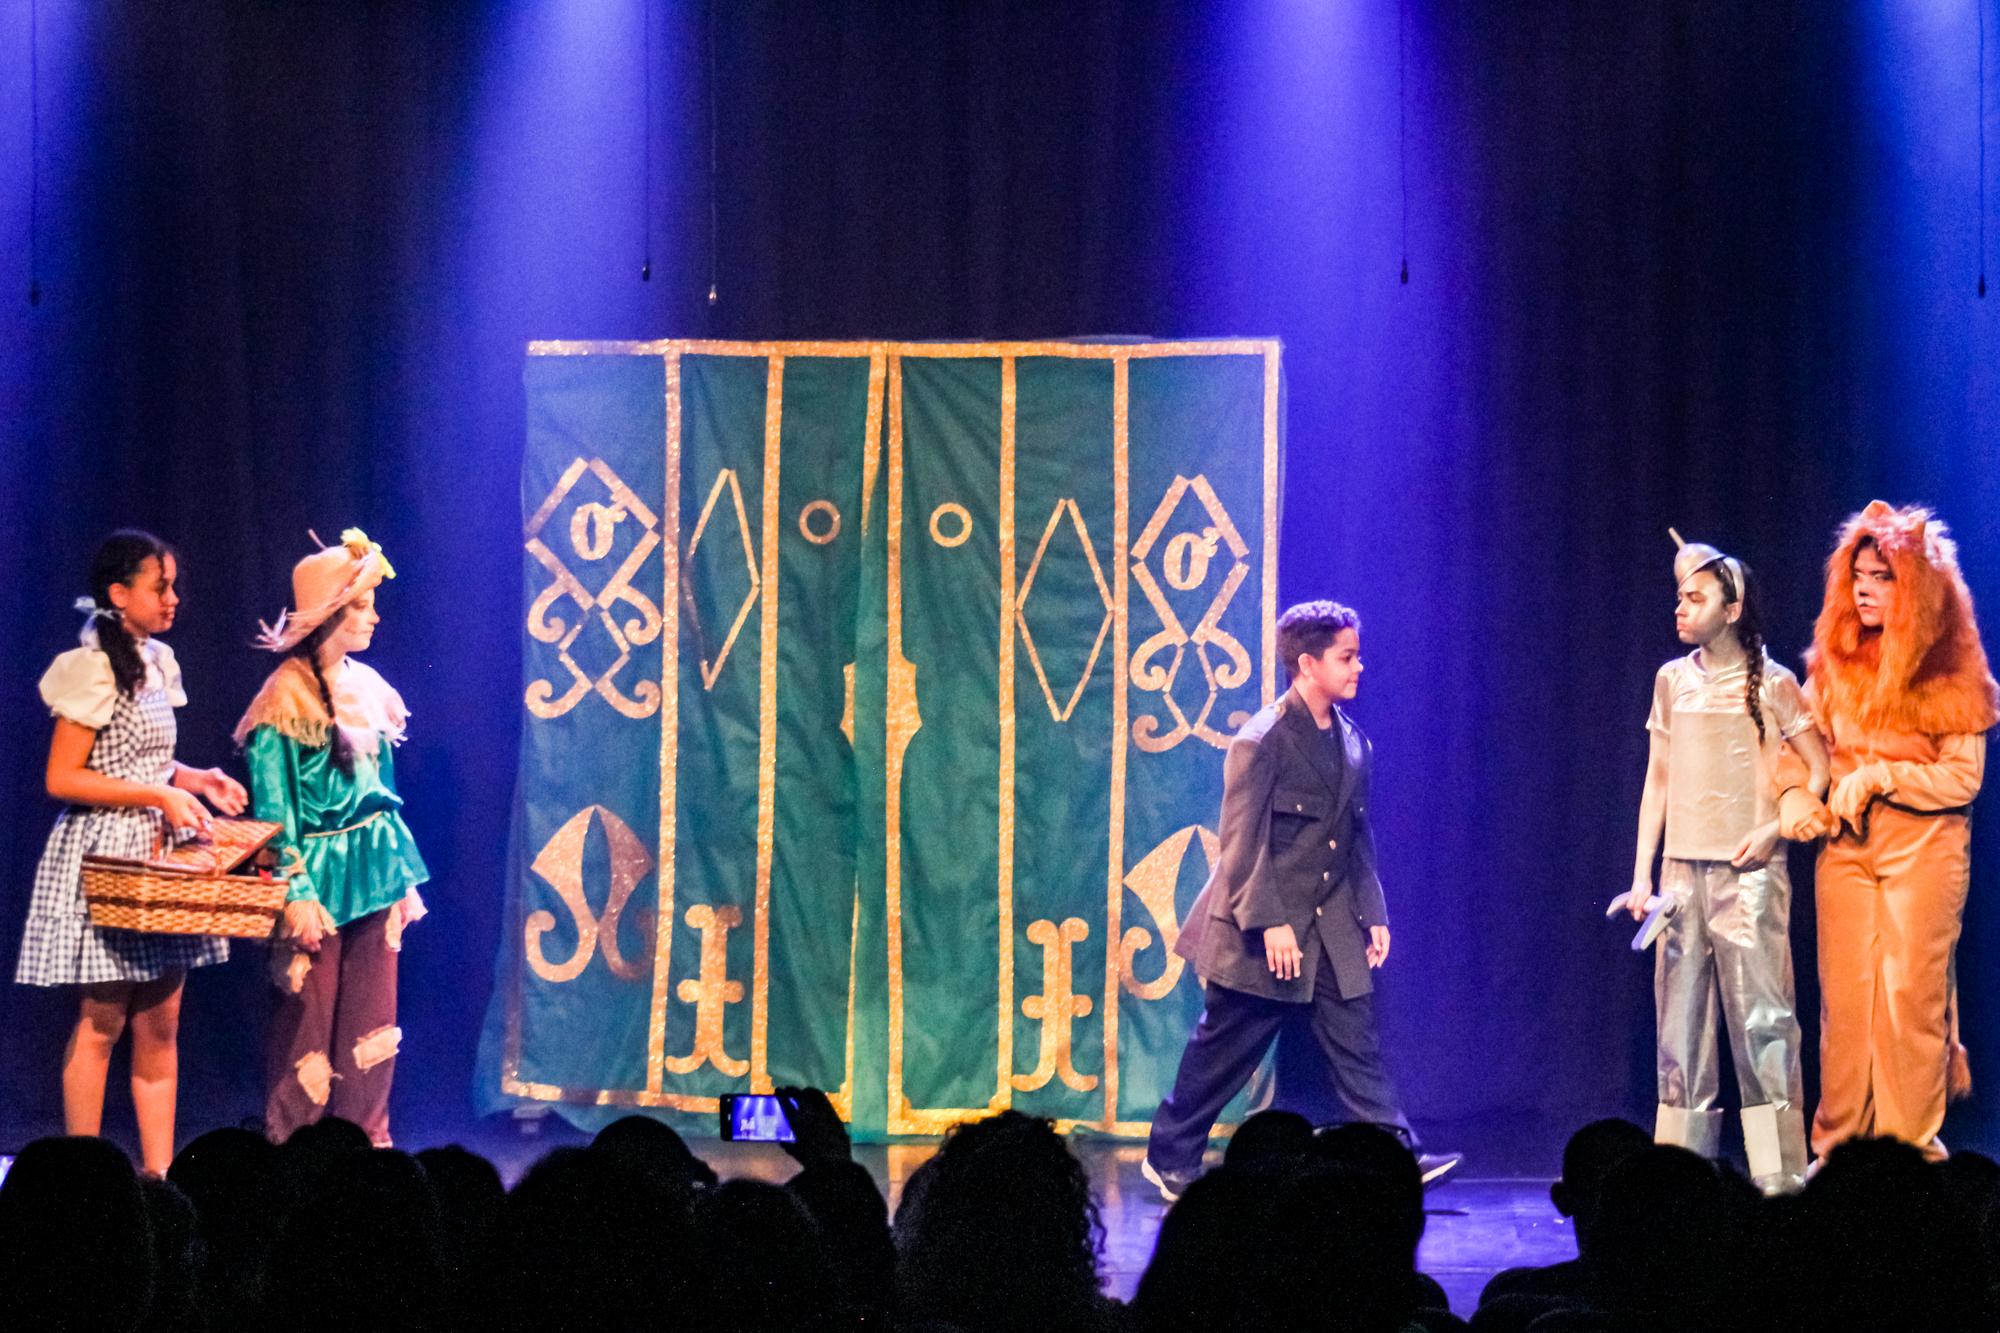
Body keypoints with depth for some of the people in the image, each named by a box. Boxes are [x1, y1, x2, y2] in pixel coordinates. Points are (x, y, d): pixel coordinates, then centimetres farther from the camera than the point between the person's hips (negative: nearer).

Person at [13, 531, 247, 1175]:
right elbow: (61, 779, -16)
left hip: (159, 853, 8)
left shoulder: (158, 661, 12)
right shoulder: (92, 670, -13)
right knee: (102, 1020, -3)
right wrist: (158, 795, -17)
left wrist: (198, 780, 6)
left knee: (160, 1023, 6)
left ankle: (158, 1175, 9)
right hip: (104, 855, -8)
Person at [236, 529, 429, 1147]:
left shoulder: (365, 686, 10)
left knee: (371, 1020, 9)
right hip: (322, 876, -6)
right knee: (308, 1019, 0)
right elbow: (274, 805, -12)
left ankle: (368, 1143, 17)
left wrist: (402, 873, 15)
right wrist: (295, 891, -17)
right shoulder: (287, 699, -11)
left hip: (376, 872, 7)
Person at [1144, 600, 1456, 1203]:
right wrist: (1269, 923, -20)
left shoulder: (1353, 743, 9)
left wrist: (1373, 915, 9)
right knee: (1222, 1053, 4)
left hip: (1332, 928, 6)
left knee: (1357, 1048, -1)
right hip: (1262, 933, -6)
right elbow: (1243, 841, -16)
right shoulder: (1262, 741, -14)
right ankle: (1170, 1159, 18)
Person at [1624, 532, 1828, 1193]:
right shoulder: (1673, 680, 12)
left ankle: (1779, 1174, -3)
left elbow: (1821, 772, 1)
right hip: (1681, 871, 5)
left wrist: (1774, 828, -13)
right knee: (1679, 1018, 4)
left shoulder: (1772, 684, -1)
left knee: (1760, 1015, -7)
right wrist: (1642, 872, 10)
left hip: (1748, 872, -4)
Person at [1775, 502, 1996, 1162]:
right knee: (1844, 999, 1)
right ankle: (1839, 1149, 8)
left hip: (1924, 848, -3)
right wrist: (1794, 794, -8)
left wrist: (1876, 776, -14)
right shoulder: (1834, 664, 8)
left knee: (1911, 997, -5)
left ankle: (1910, 1151, 1)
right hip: (1845, 845, 3)